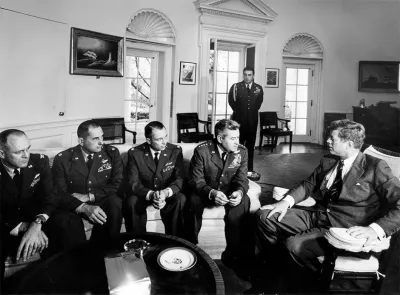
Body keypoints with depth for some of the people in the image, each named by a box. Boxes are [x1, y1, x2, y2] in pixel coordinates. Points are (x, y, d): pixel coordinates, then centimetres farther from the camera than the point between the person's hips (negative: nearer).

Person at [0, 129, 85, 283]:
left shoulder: (39, 162, -7)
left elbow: (50, 195, -13)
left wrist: (37, 223, -32)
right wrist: (25, 227, -31)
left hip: (36, 218, 2)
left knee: (67, 223, -29)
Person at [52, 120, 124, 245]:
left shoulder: (112, 152, 0)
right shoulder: (62, 159, -2)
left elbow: (118, 184, -6)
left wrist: (89, 196, -17)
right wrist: (84, 207, -27)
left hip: (103, 202, 1)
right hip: (75, 206, 0)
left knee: (115, 202, -32)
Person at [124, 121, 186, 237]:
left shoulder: (176, 150, -7)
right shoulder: (134, 153, -9)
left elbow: (179, 179, -9)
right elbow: (133, 183, -13)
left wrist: (166, 192, -31)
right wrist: (151, 195, -32)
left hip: (168, 195, 1)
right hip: (143, 194, 0)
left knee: (180, 199, -30)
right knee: (132, 202, -32)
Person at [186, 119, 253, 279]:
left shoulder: (242, 152, -7)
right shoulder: (202, 150, -17)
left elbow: (242, 179, -7)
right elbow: (195, 180, -18)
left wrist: (239, 192, -32)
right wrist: (212, 192, -38)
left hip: (230, 192, 2)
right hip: (205, 191, -2)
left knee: (243, 202, -29)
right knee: (194, 200, -34)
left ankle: (233, 254, -12)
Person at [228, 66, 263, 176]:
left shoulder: (258, 88, 10)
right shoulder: (236, 87, 3)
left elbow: (258, 103, 9)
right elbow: (232, 102, 0)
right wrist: (239, 112, 3)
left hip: (252, 120, 2)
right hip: (238, 120, -2)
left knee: (251, 145, 7)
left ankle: (250, 169, 15)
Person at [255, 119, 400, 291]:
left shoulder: (375, 167, -9)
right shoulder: (327, 161, 11)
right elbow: (309, 185, 17)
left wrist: (375, 229, -29)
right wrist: (286, 201, -1)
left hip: (344, 228, -7)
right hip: (317, 215, 7)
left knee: (294, 244, -29)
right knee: (264, 216, -4)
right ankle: (267, 266, 18)